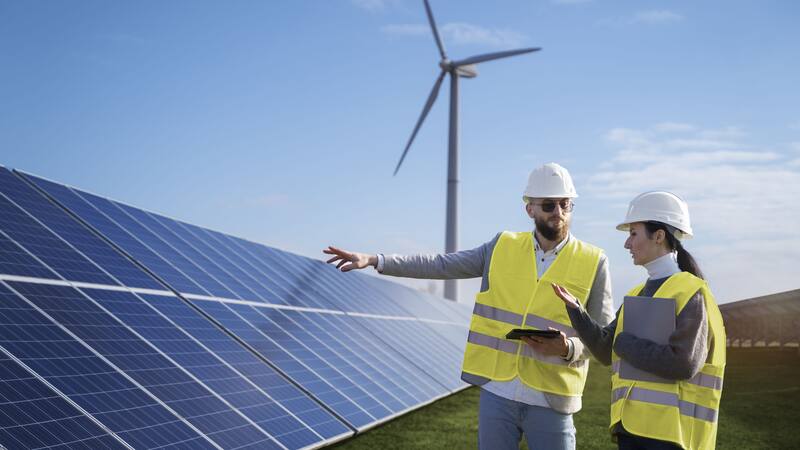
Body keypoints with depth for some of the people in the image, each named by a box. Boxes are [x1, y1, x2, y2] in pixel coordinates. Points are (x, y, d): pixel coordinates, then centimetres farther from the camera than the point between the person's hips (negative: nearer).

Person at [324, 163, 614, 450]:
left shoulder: (593, 263, -2)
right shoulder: (503, 248, 5)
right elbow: (441, 265, 5)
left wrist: (566, 348, -20)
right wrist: (374, 260, -1)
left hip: (550, 402, -2)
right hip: (496, 393, 2)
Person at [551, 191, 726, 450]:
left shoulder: (691, 293, -9)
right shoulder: (638, 295, 15)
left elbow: (682, 364, -21)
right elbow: (606, 351, 7)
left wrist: (625, 343, -10)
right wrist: (574, 307, -5)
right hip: (631, 427, 7)